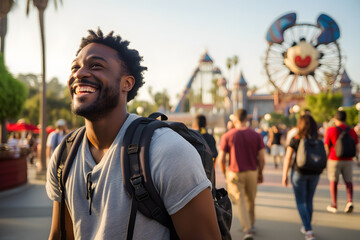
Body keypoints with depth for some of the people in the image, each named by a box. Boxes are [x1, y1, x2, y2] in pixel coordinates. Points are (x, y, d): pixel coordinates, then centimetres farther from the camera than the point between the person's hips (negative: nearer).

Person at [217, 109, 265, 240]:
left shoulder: (227, 136, -8)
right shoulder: (256, 136, -3)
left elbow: (221, 159, -7)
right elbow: (262, 158, -3)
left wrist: (224, 173, 9)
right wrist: (260, 173, 11)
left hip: (235, 173, -3)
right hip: (252, 172, 3)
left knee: (240, 202, 2)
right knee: (251, 200, 19)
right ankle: (251, 225, 36)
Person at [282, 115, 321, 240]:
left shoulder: (295, 139, -9)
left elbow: (287, 158, -9)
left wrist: (284, 175, -2)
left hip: (299, 172, -4)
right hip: (314, 173, 4)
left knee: (300, 202, 5)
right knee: (309, 201, 18)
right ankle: (306, 227, 31)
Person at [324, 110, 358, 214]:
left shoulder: (330, 130, -9)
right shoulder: (352, 131, 2)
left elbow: (326, 147, -9)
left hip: (334, 160, -3)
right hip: (348, 160, 3)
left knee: (333, 182, 9)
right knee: (348, 182, 11)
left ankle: (334, 205, 12)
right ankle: (350, 201, -7)